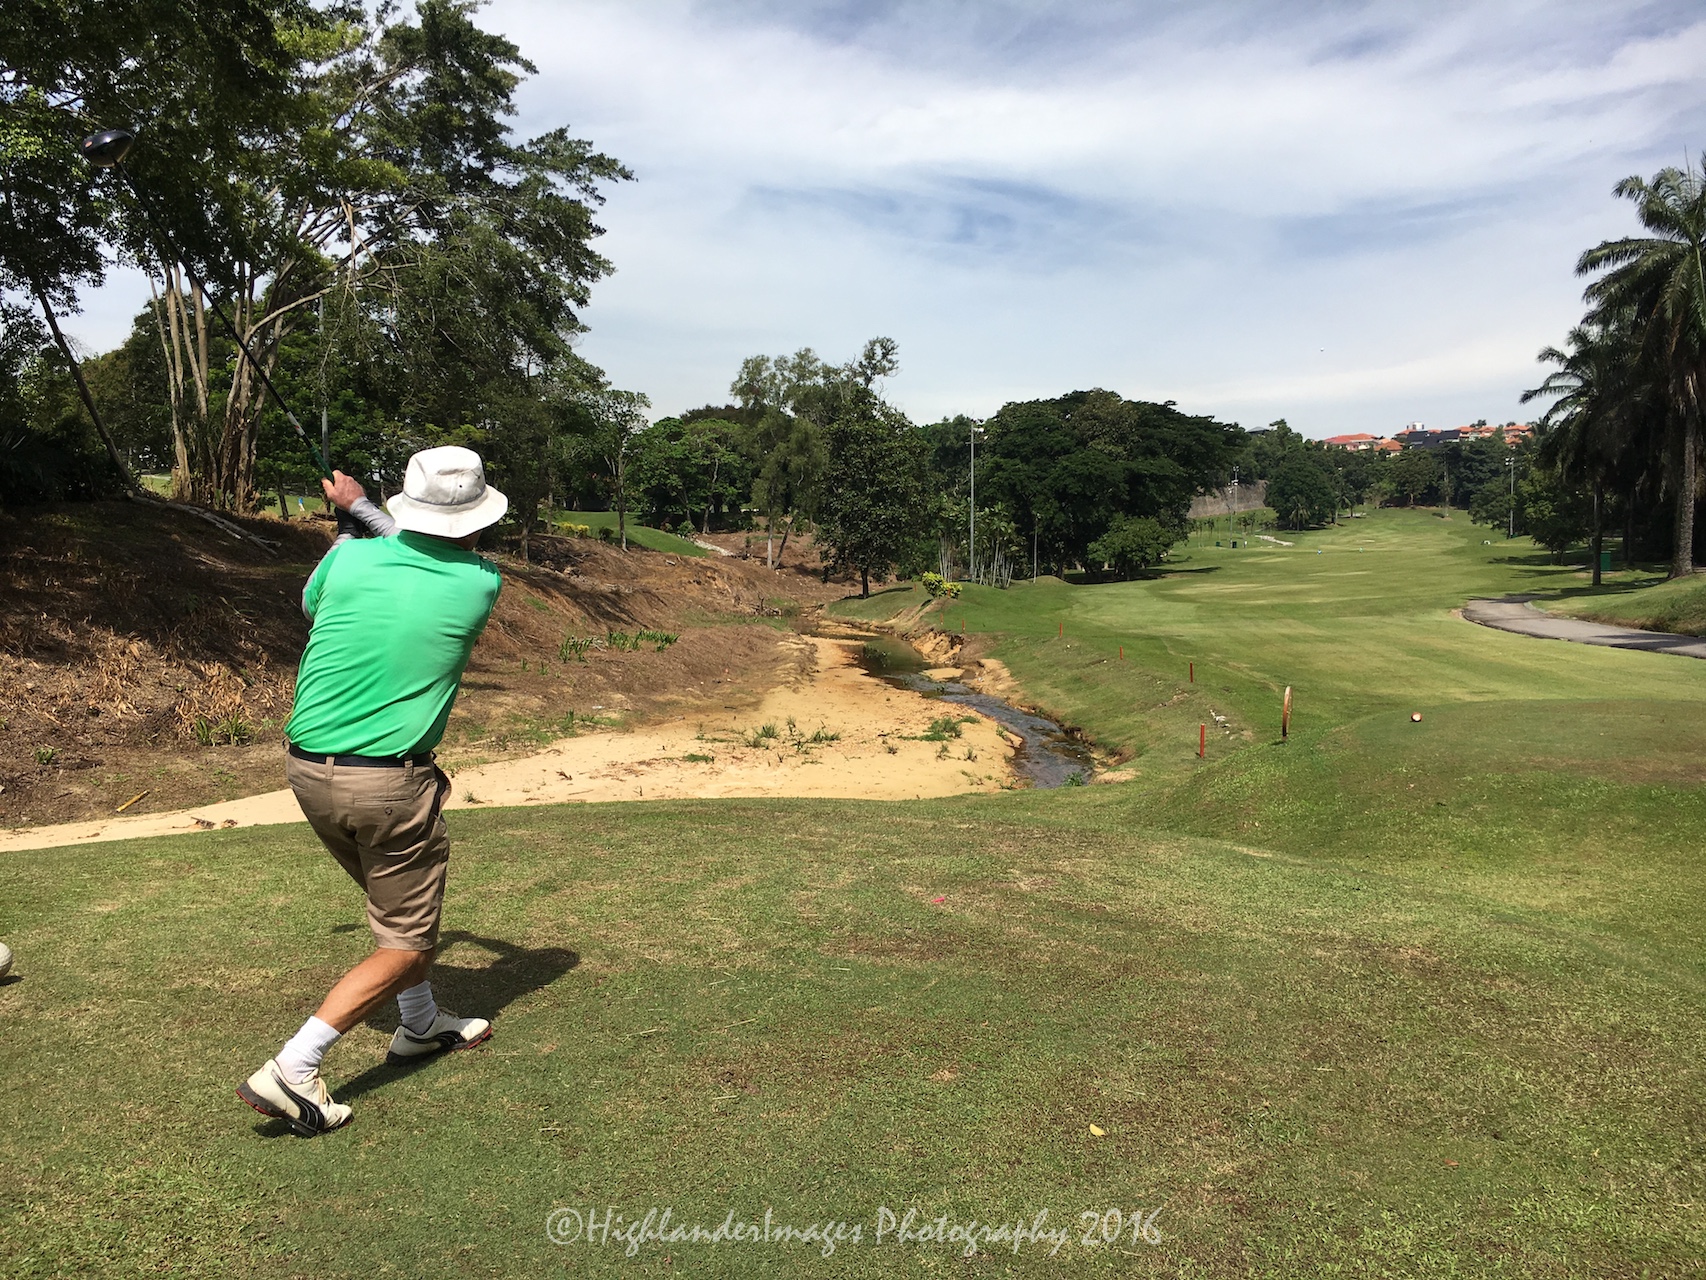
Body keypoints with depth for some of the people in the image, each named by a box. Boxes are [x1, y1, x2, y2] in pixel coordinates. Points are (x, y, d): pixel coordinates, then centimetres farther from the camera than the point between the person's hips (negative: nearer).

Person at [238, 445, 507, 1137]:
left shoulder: (350, 557, -2)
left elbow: (310, 606, 22)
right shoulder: (480, 584, -7)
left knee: (397, 900, 26)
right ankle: (291, 1068, -2)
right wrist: (361, 507, 24)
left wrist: (347, 523, 32)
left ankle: (421, 1025, 41)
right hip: (389, 783, -6)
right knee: (407, 946, 8)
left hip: (307, 769, 6)